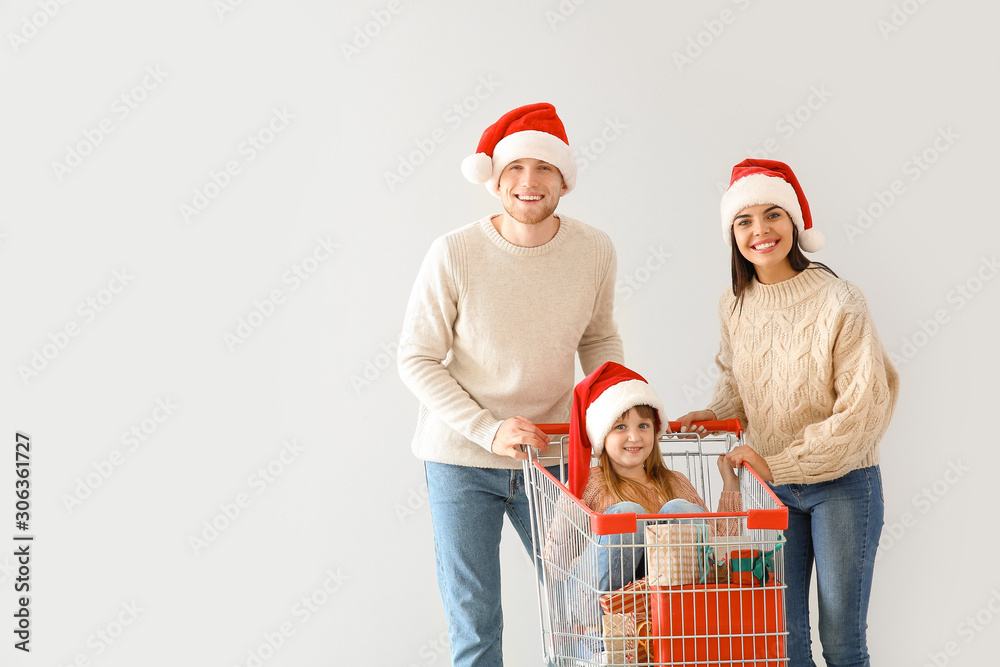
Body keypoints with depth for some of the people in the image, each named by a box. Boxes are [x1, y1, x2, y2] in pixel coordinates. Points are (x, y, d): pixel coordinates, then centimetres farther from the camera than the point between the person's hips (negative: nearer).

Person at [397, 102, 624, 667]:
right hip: (462, 457, -2)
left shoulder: (594, 250, -5)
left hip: (553, 453, 3)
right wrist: (489, 430, -18)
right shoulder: (455, 254, -14)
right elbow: (418, 360, -9)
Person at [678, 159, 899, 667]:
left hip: (842, 482, -4)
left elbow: (864, 407, -17)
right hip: (770, 484, 4)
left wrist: (778, 462, -18)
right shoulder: (734, 305, 1)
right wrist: (717, 414, -1)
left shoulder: (838, 301, -16)